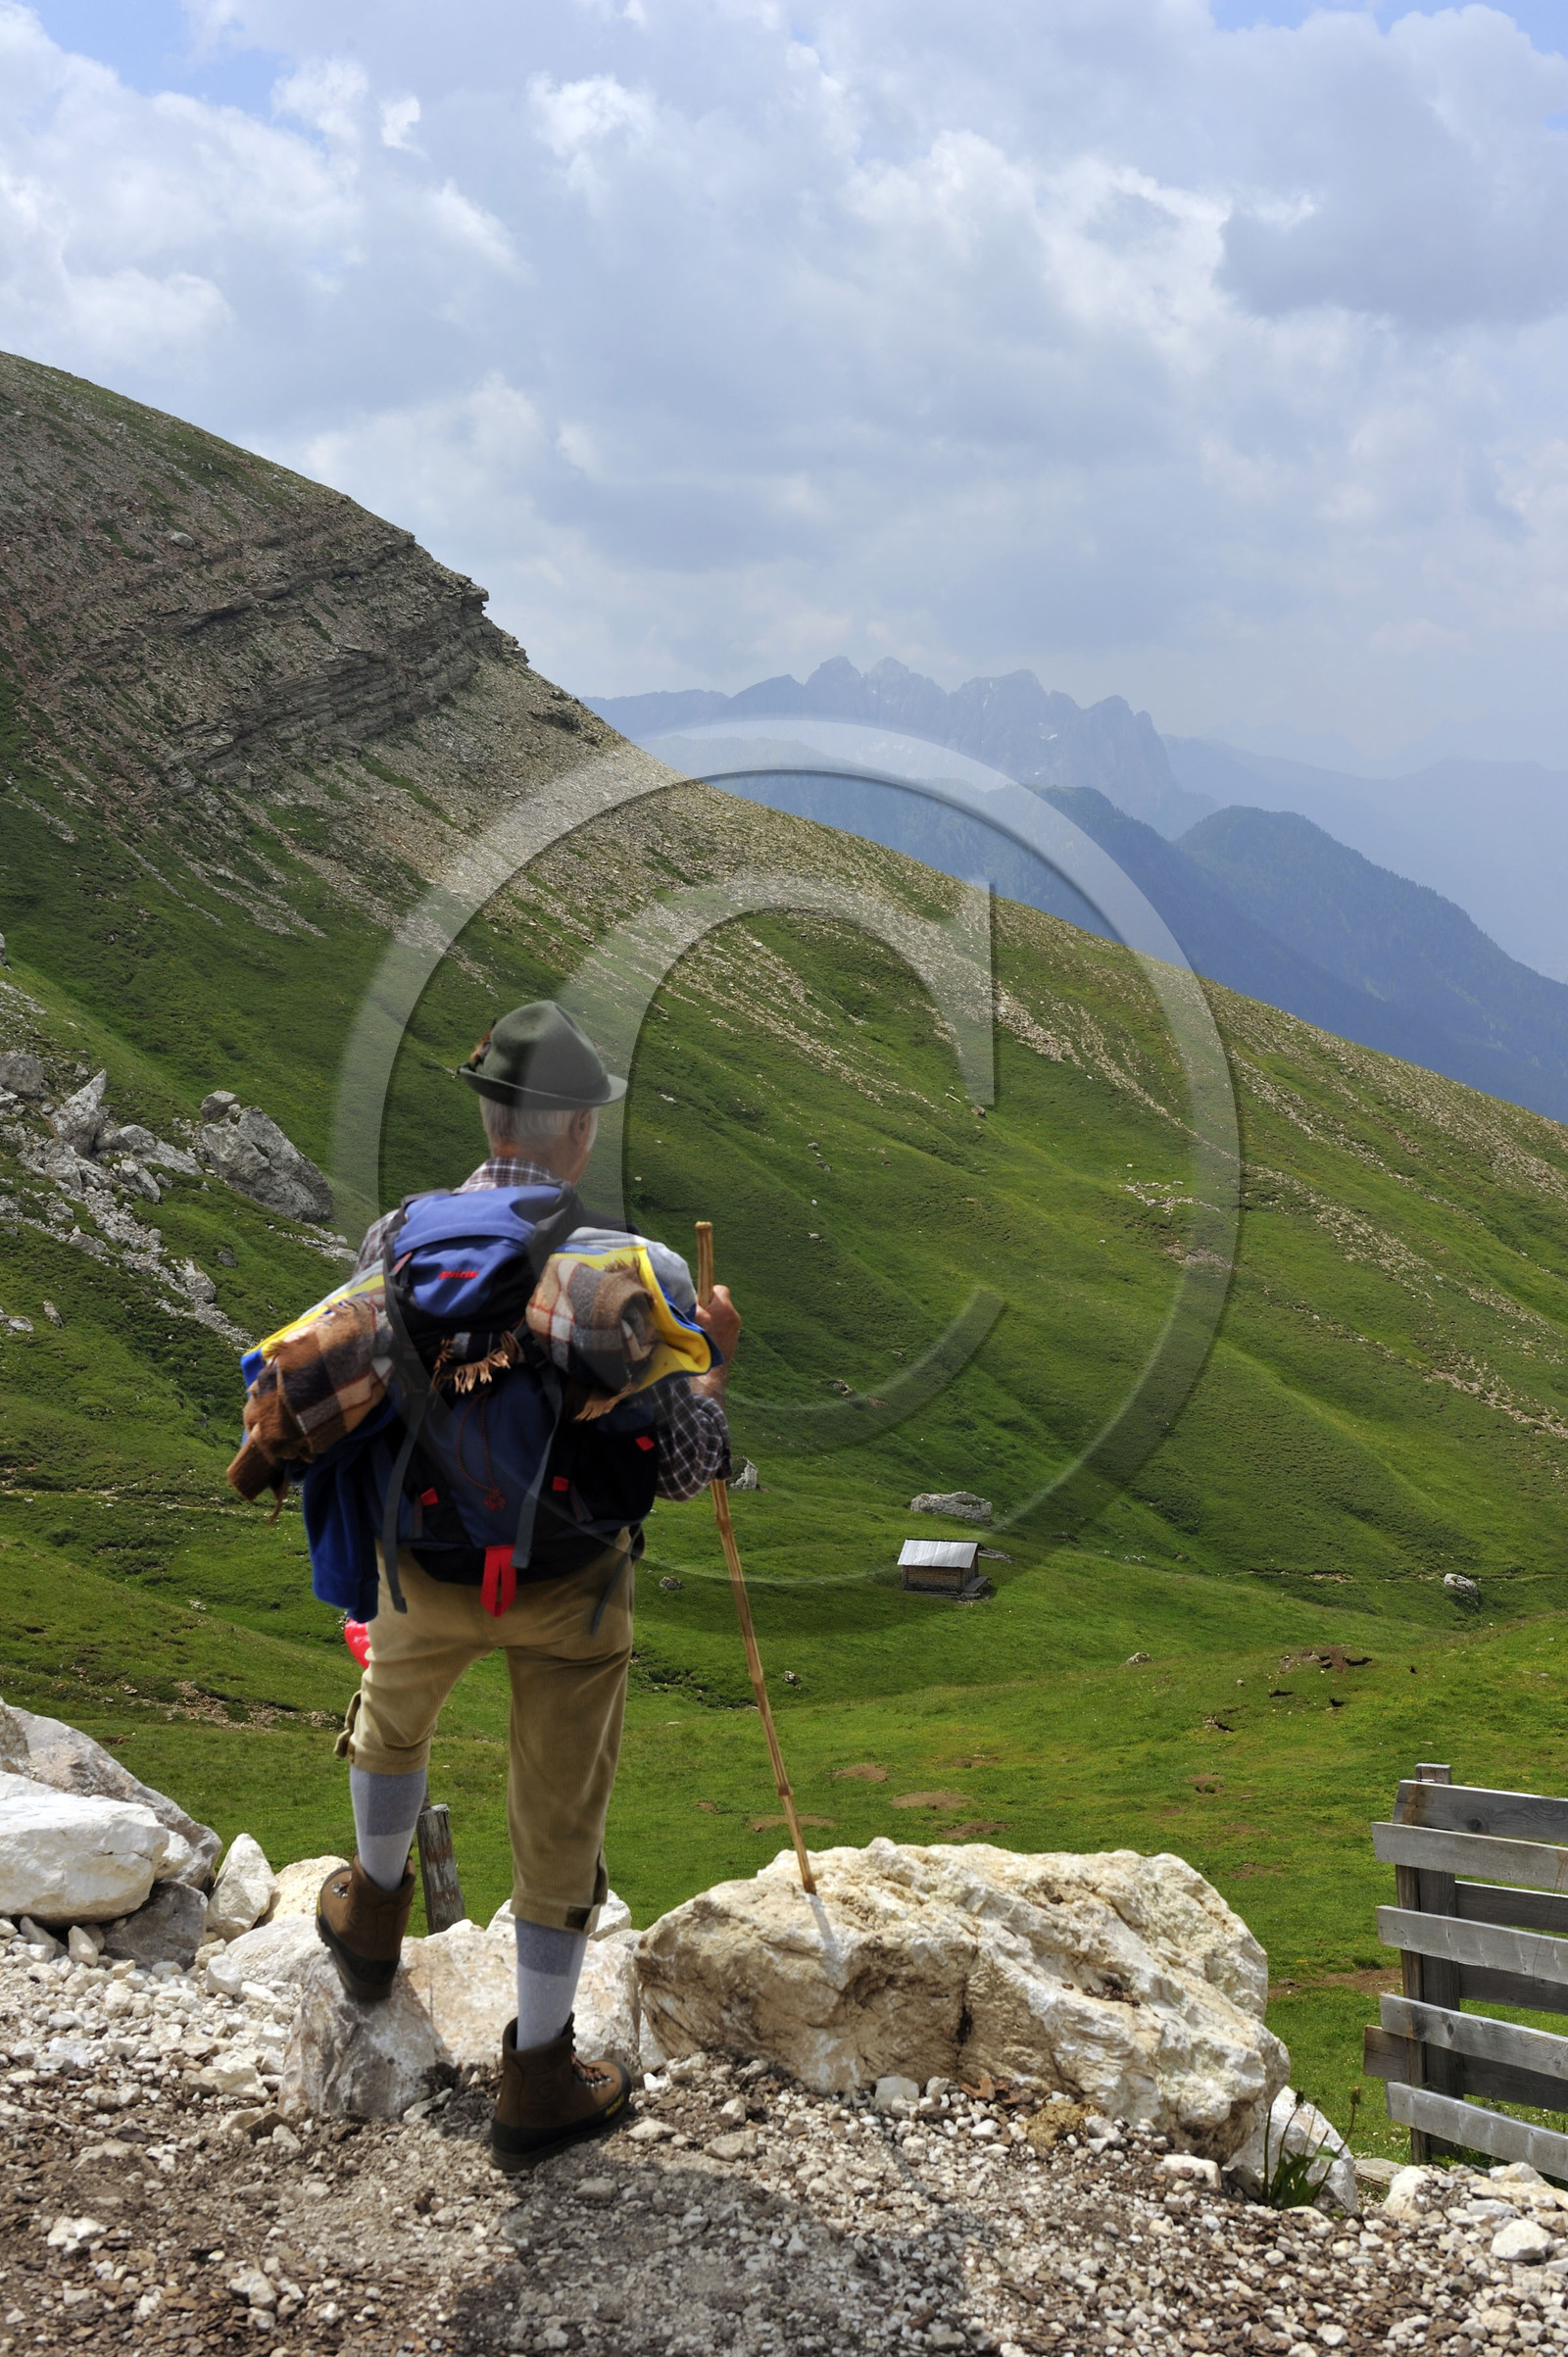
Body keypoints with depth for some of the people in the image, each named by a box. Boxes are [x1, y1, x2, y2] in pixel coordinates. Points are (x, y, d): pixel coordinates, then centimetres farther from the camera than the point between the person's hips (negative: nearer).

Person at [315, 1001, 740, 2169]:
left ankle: (374, 1918, 57)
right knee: (560, 1828, 15)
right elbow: (684, 1466, -18)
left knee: (394, 1717, 35)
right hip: (571, 1588, -2)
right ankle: (539, 2082, 26)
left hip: (429, 1564, 2)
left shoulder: (395, 1241, -15)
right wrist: (713, 1355, 0)